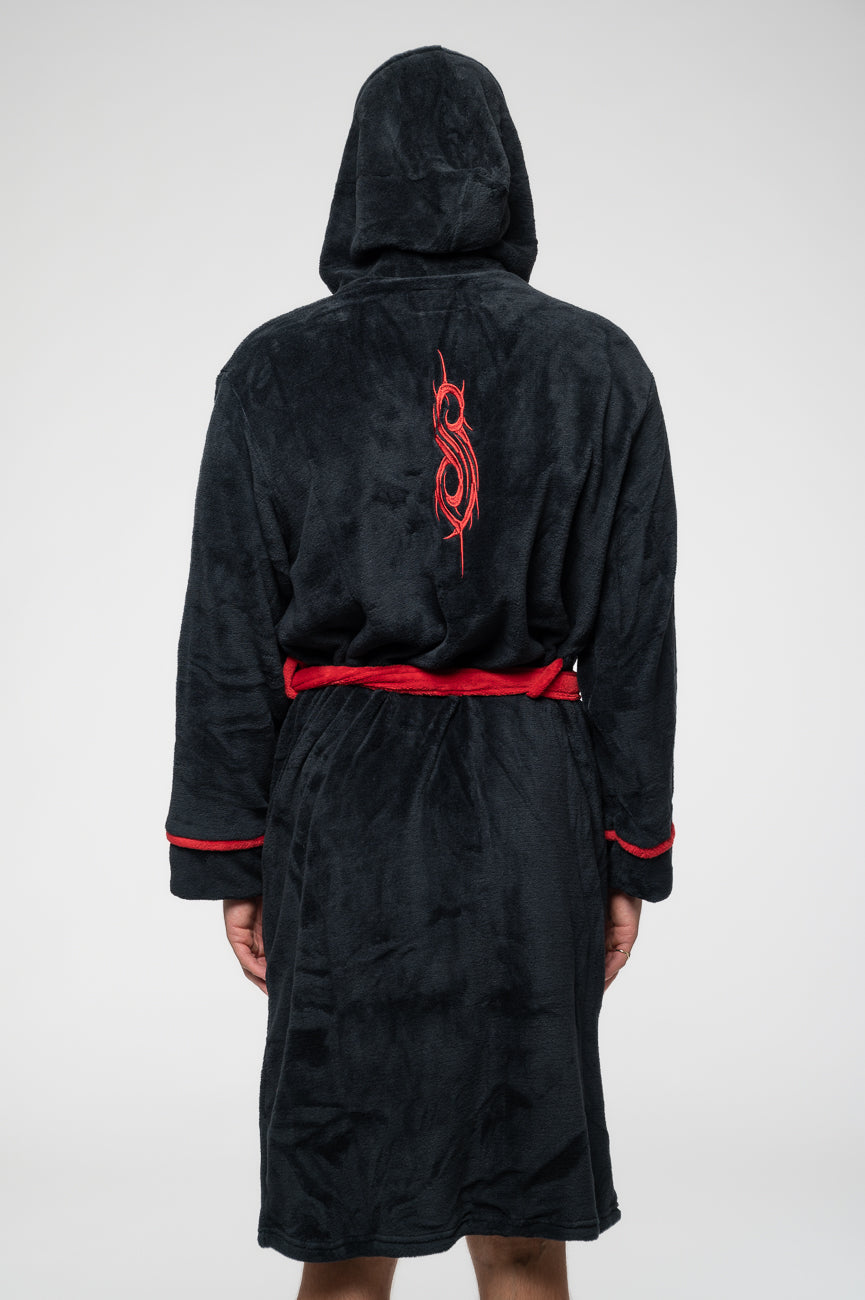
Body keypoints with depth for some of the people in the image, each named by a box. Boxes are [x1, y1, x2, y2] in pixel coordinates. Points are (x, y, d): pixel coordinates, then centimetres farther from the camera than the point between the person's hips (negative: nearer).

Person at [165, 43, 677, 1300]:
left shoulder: (275, 370, -3)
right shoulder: (601, 369, 0)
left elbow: (230, 633, -3)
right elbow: (635, 636, 0)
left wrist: (229, 859, 4)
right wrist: (631, 856, 7)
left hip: (342, 811, -1)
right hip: (531, 813, 1)